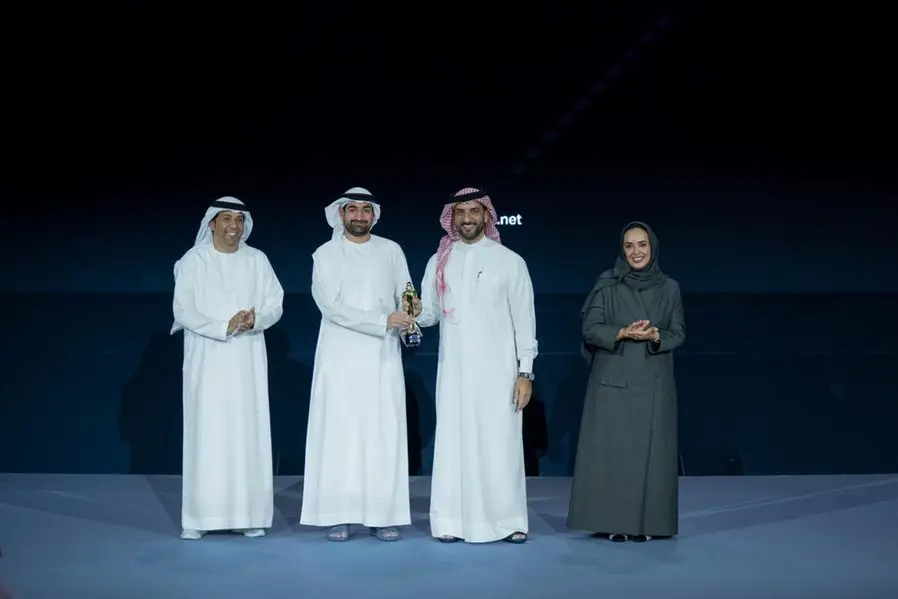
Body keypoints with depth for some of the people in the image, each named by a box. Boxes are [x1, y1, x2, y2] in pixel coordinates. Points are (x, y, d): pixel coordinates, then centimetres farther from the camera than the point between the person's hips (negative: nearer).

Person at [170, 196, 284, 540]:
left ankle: (248, 515, 5)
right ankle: (200, 517, 0)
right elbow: (183, 311, -6)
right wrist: (224, 327, -17)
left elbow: (275, 305, 6)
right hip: (207, 360, -2)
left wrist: (255, 320, -16)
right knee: (207, 434, -4)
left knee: (248, 433, 0)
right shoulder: (193, 261, 0)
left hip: (247, 361, 2)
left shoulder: (257, 260, 7)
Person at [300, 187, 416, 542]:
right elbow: (331, 307, -10)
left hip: (383, 356, 2)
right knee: (340, 432, -2)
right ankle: (339, 516, 2)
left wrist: (409, 320, -17)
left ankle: (383, 515, 4)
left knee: (384, 433, 0)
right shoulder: (326, 254, 1)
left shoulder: (391, 251, 9)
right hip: (341, 356, -2)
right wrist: (383, 321, -17)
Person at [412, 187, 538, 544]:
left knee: (500, 442, -3)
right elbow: (430, 314, 9)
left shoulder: (509, 261, 1)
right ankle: (454, 521, 7)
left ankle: (508, 520, 5)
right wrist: (416, 312, -15)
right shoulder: (439, 261, 9)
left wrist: (525, 372, -5)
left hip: (497, 368, -2)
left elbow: (524, 320, 1)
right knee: (454, 442, 2)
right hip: (454, 369, 3)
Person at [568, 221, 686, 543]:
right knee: (612, 448, -3)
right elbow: (590, 329, -5)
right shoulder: (607, 286, 0)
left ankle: (645, 522, 8)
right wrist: (623, 333, -21)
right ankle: (614, 521, 3)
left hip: (654, 383, 2)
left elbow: (679, 333, 4)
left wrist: (656, 337, -17)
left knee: (650, 450, 1)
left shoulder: (669, 288, 6)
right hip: (613, 381, -1)